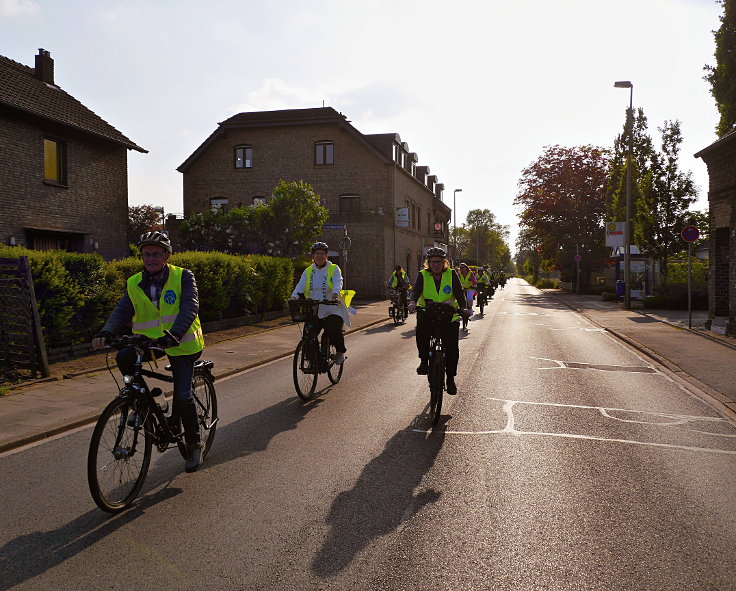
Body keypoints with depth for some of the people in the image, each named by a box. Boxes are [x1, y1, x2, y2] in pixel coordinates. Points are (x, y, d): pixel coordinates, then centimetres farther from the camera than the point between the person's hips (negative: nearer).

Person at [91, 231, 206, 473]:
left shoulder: (183, 277, -11)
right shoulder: (134, 284, 0)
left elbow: (190, 307, -25)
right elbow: (122, 312, -10)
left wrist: (174, 334, -43)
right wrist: (106, 333, -32)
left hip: (182, 344, -4)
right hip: (150, 340, 4)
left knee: (182, 396, -12)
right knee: (124, 357, -25)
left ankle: (194, 445, 11)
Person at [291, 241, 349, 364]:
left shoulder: (334, 269, 4)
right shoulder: (308, 271, 12)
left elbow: (338, 282, -15)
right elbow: (301, 285, -2)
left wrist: (335, 293, -37)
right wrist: (294, 296, -23)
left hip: (332, 309, -3)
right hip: (313, 310, 3)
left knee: (333, 331, -24)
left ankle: (340, 352, 5)